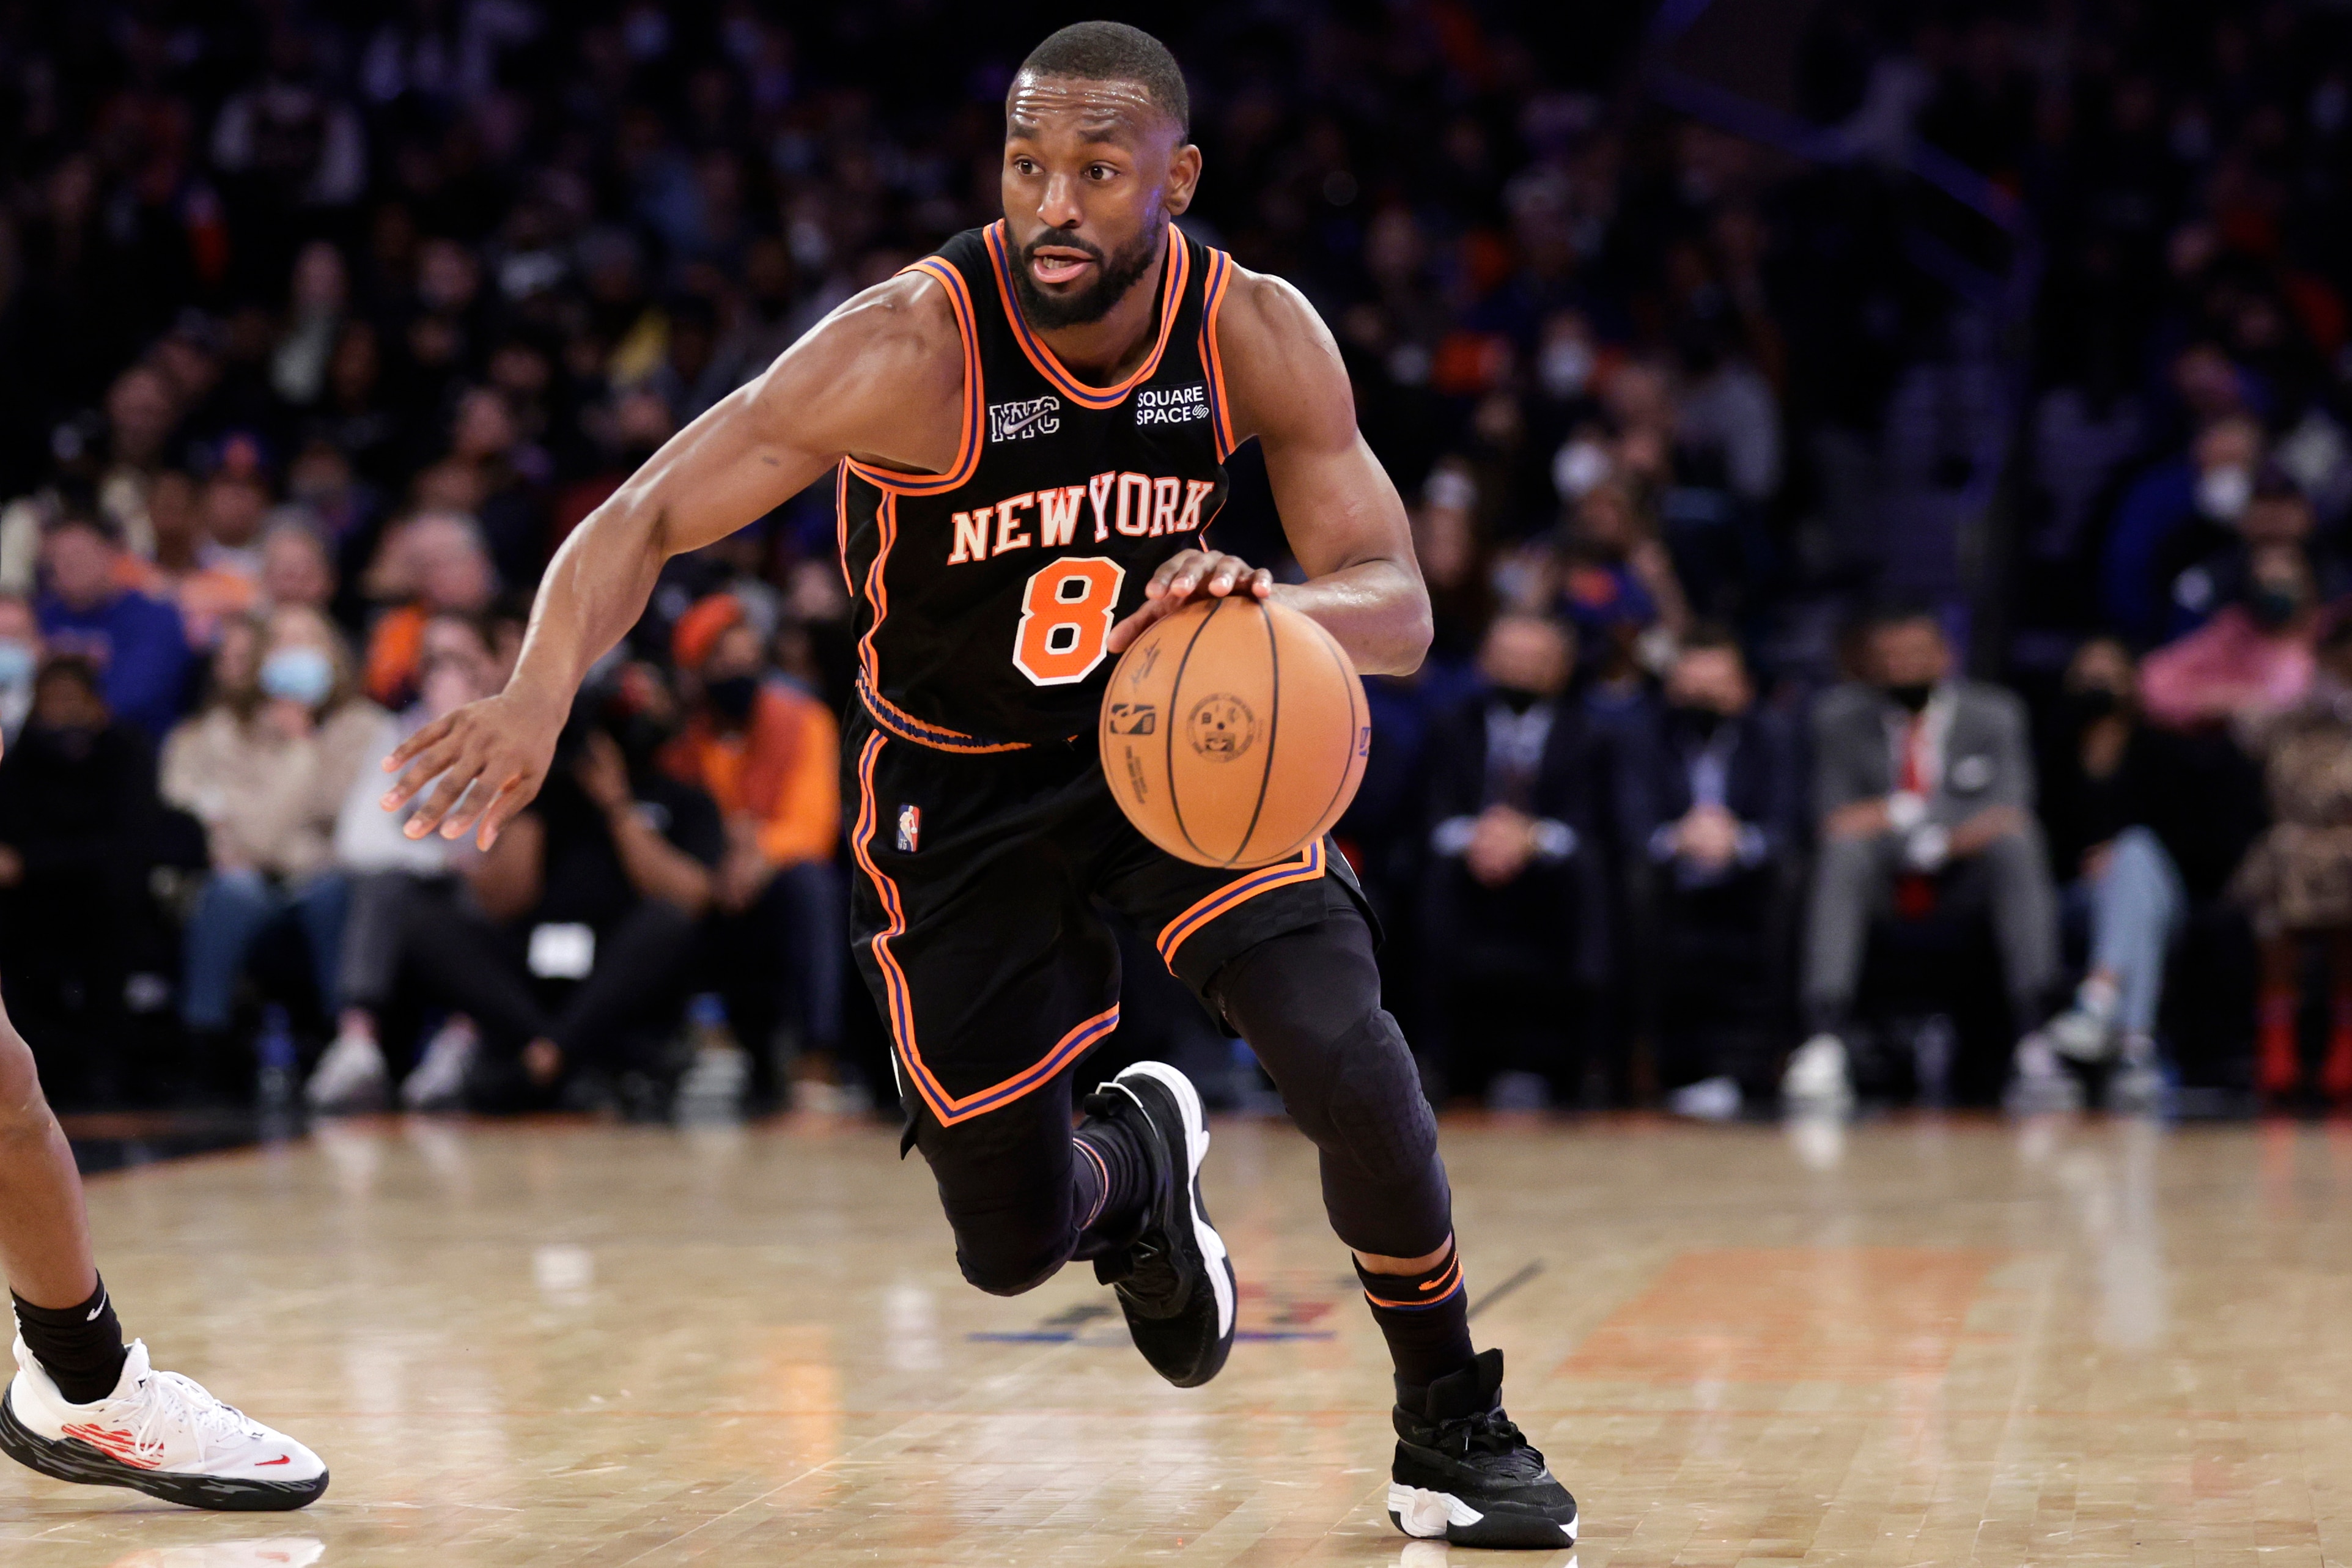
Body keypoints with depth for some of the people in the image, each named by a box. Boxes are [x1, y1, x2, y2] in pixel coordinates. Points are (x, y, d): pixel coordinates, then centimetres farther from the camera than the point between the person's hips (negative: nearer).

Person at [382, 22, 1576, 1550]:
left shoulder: (1259, 335, -18)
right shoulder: (913, 346, -28)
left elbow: (1399, 608, -17)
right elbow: (642, 519, -27)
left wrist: (1262, 602, -41)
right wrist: (541, 690, -47)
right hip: (960, 781, -1)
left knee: (1348, 1056, -22)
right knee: (1014, 1242, 2)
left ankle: (1456, 1434, 1)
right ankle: (1132, 1165, 42)